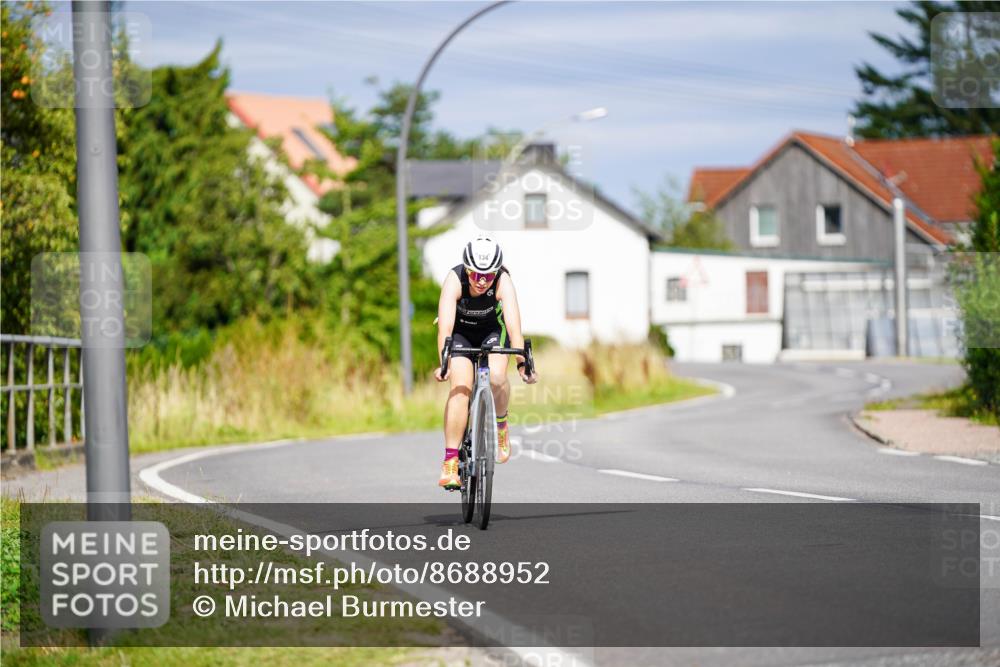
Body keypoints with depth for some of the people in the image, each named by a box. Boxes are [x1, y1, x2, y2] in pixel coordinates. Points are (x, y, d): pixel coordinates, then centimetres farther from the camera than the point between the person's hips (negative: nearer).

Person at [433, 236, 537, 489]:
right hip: (460, 331, -1)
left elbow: (513, 324, -40)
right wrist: (444, 363, -55)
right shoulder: (455, 280, -33)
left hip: (493, 329, 1)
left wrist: (522, 363, -52)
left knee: (496, 377, -26)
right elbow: (445, 326, -42)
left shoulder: (503, 282, -32)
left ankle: (500, 424, 6)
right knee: (461, 387, -21)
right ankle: (450, 463, -18)